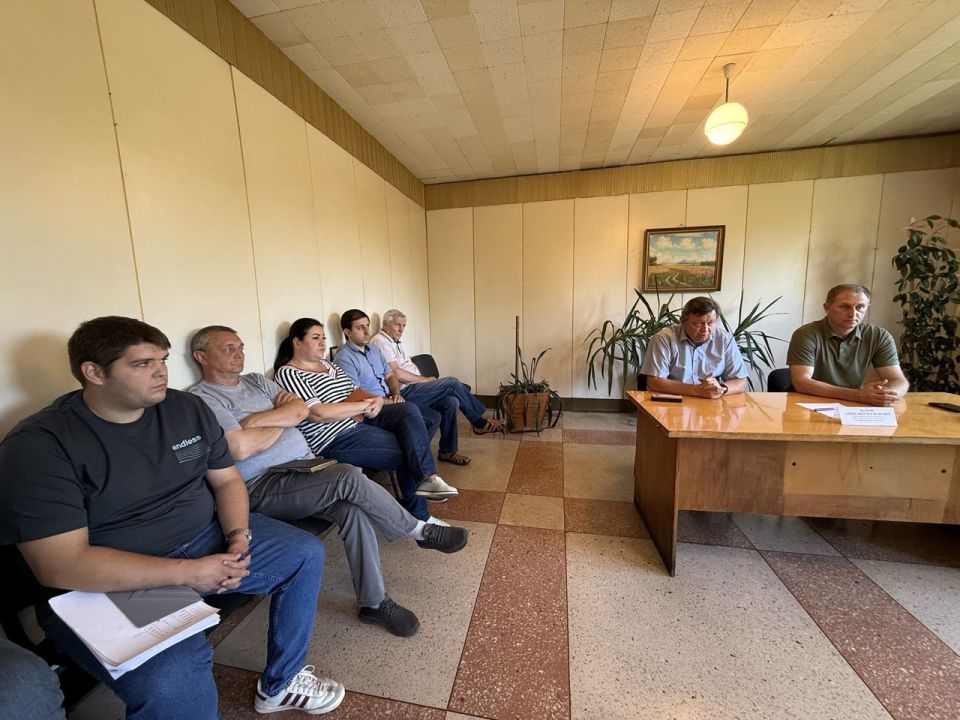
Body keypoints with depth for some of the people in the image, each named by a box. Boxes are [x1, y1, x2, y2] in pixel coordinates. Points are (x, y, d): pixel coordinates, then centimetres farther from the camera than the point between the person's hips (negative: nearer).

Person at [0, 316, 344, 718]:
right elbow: (61, 566, -21)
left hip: (205, 539, 6)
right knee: (172, 682, -32)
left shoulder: (188, 409, 0)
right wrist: (188, 572, -23)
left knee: (306, 553, 1)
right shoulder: (38, 445, -16)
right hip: (110, 585, -5)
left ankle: (280, 683, 20)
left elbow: (226, 479, 7)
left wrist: (238, 536, -11)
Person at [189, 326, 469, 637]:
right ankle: (421, 531, -9)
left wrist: (258, 419, -8)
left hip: (306, 466, 6)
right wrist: (281, 421, -2)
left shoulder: (256, 380, 19)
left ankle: (374, 602, -6)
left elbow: (300, 409, 6)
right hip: (263, 488, -6)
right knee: (349, 477, -28)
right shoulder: (202, 398, -3)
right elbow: (240, 447, -18)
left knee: (352, 508, -22)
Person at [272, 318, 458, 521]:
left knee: (409, 411, -15)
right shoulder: (288, 373, -7)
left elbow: (355, 391, 18)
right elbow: (318, 413, -20)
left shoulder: (328, 364, 18)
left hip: (360, 418, 8)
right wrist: (364, 405, -15)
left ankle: (427, 478, -21)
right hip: (336, 438, -8)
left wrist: (376, 400, -6)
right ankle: (418, 516, 1)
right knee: (407, 449, -14)